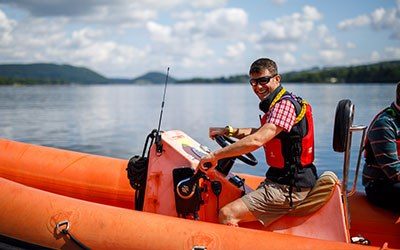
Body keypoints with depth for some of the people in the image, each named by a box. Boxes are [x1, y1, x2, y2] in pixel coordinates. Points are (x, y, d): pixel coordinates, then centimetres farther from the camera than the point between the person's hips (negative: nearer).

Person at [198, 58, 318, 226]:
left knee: (227, 215, -18)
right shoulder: (276, 105, 15)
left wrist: (215, 155, -25)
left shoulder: (285, 104, -17)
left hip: (289, 188, -11)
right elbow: (261, 133, 29)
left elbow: (257, 141, -29)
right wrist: (228, 131, 16)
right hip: (281, 180, 11)